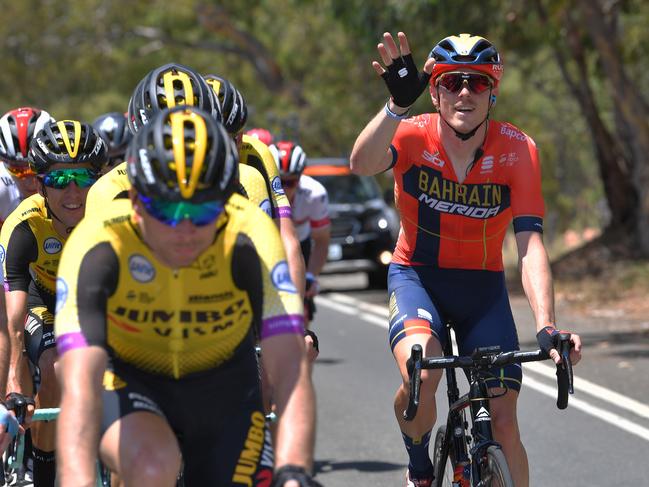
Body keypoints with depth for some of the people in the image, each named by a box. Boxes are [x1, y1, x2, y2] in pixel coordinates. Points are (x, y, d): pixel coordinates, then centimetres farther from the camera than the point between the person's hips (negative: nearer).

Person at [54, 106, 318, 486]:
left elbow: (290, 371, -37)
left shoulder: (249, 239, -30)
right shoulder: (98, 246, -32)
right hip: (128, 379, -2)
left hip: (222, 387, 2)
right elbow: (80, 385, -42)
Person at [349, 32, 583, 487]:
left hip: (482, 284, 1)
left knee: (504, 424, -7)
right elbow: (362, 164, -39)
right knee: (421, 373, -30)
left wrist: (547, 328, -37)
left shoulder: (518, 150, -17)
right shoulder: (415, 135, -17)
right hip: (416, 275, -1)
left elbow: (530, 245, -24)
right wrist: (398, 104, -55)